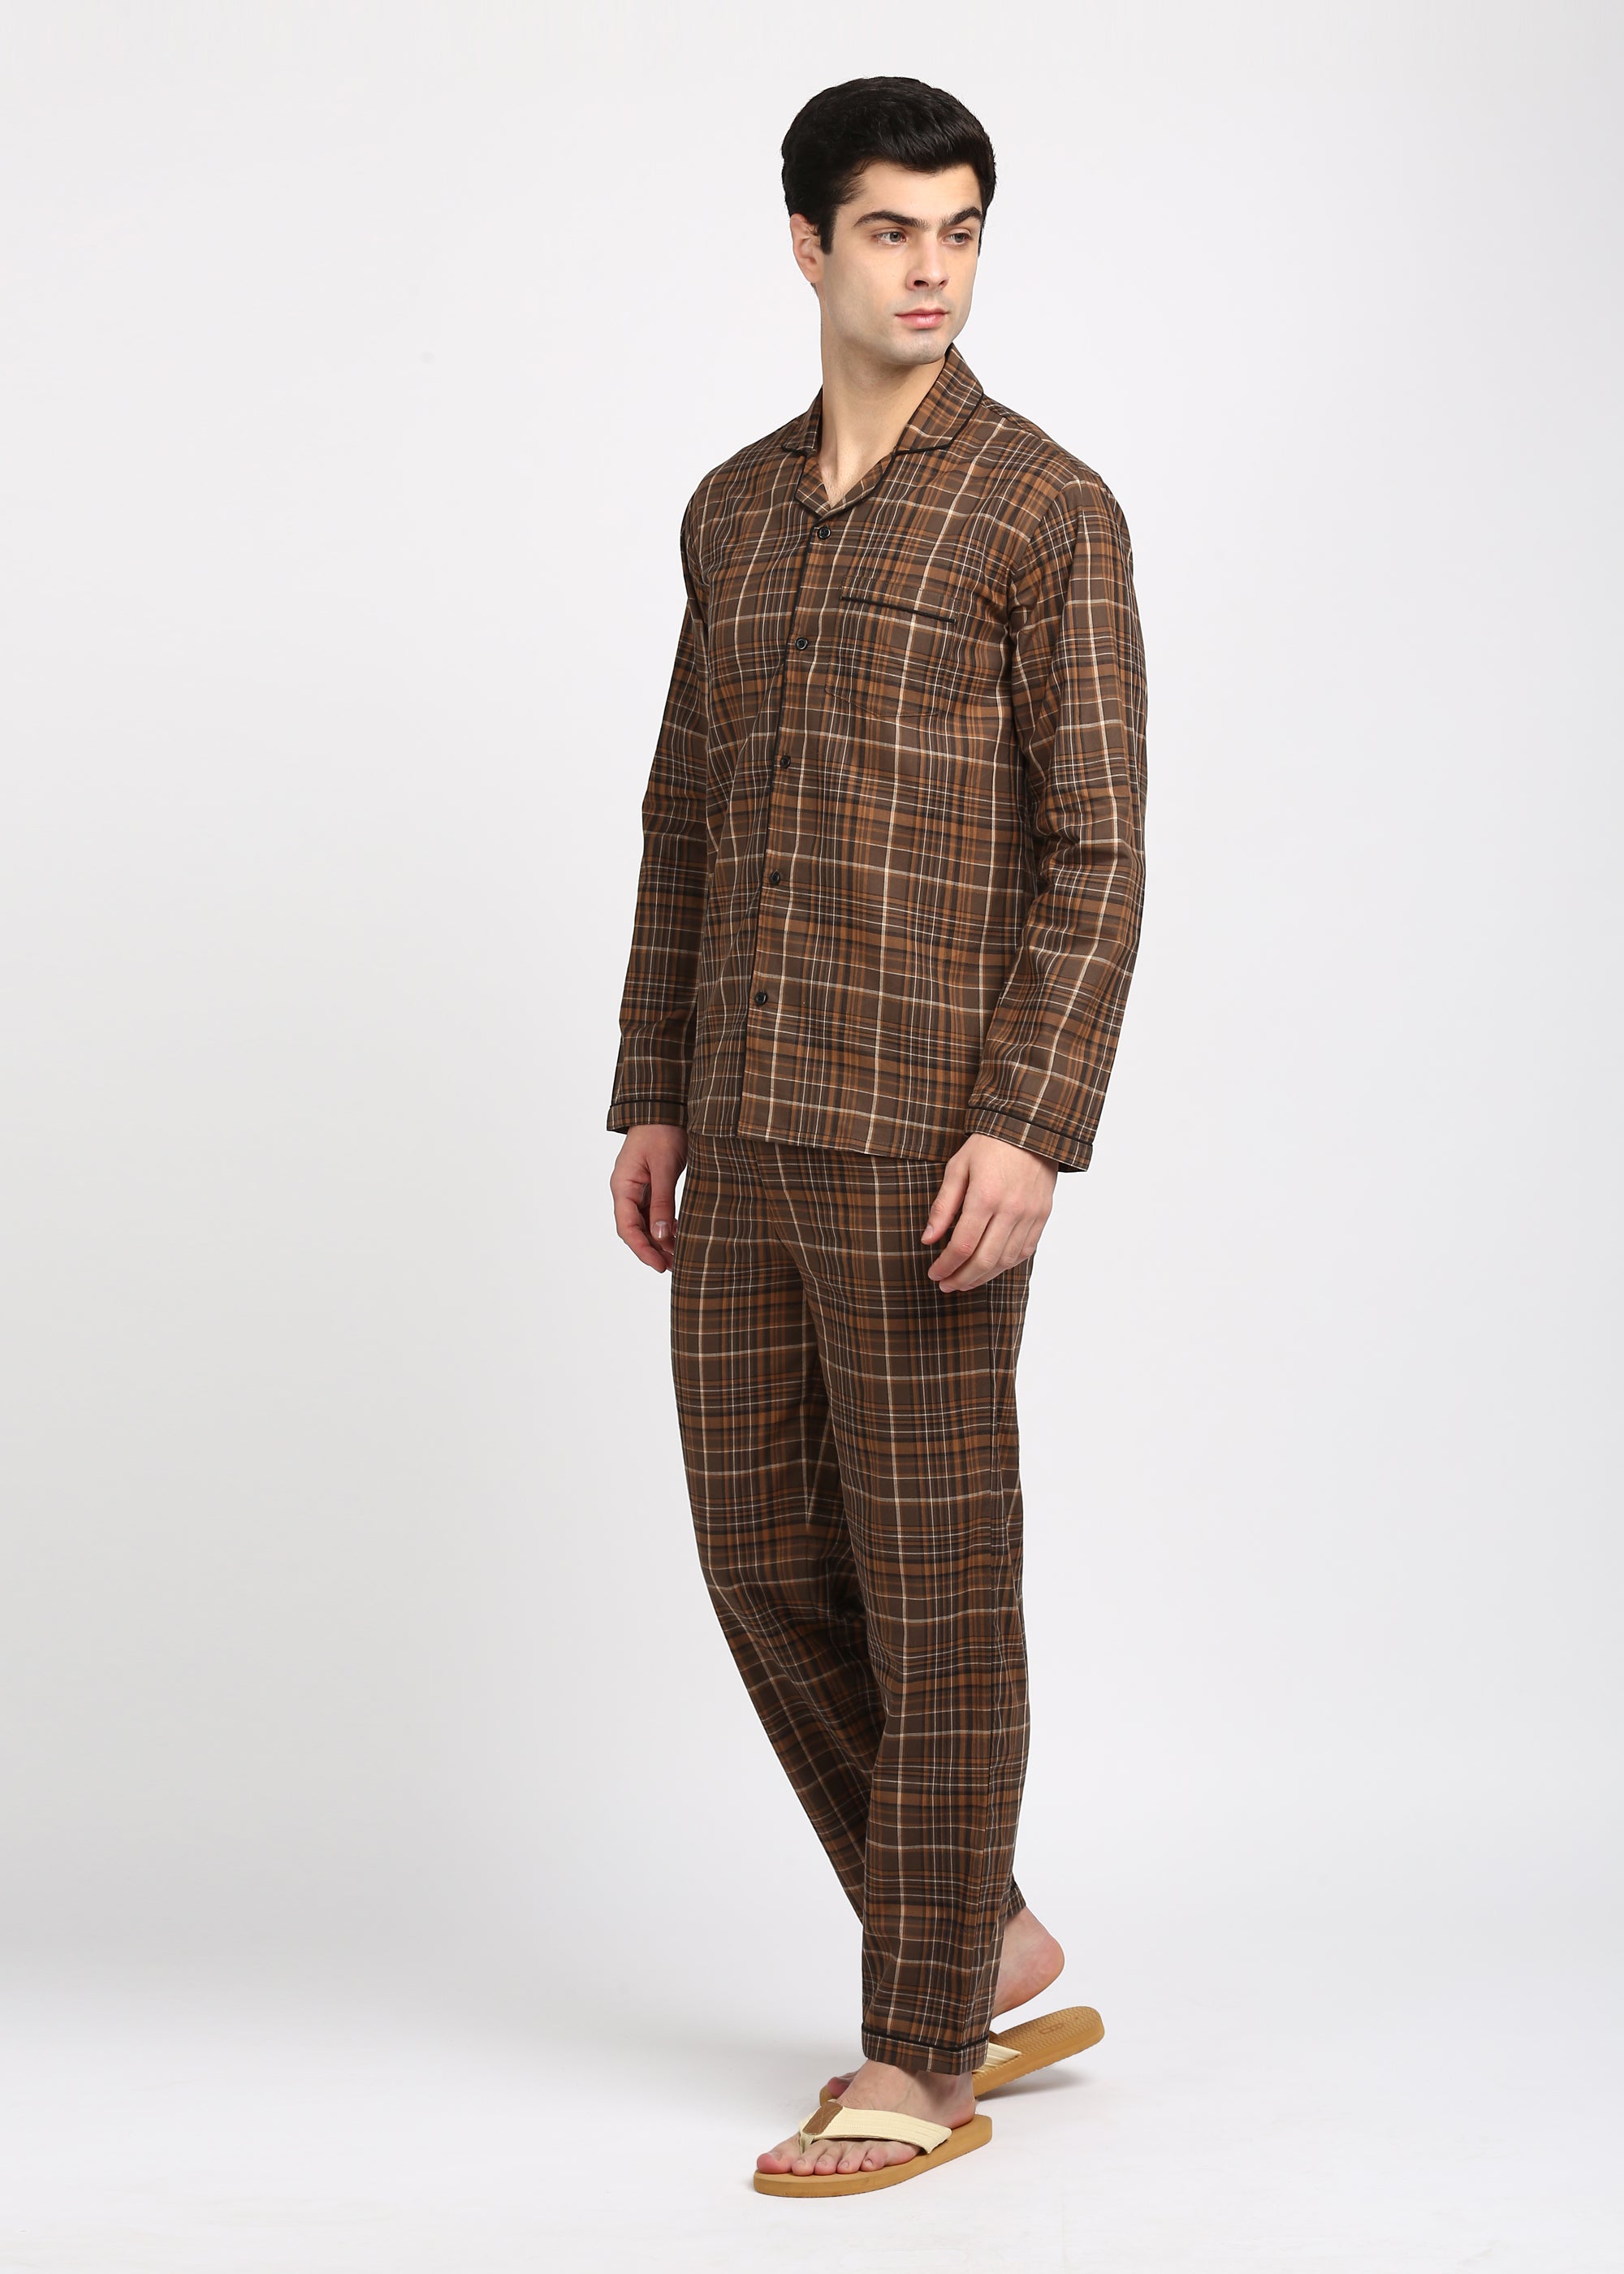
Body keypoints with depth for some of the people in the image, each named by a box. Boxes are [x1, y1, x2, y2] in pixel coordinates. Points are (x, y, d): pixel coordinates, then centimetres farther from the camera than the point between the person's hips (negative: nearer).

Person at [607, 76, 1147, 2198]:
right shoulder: (737, 510, 16)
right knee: (764, 1549, 8)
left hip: (931, 1119, -7)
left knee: (931, 1569, -1)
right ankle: (990, 1945, 24)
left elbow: (1097, 848, -10)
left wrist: (1031, 1127, -19)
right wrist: (652, 1104, 14)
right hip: (753, 1125, 7)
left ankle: (923, 2056, 8)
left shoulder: (1049, 508, -4)